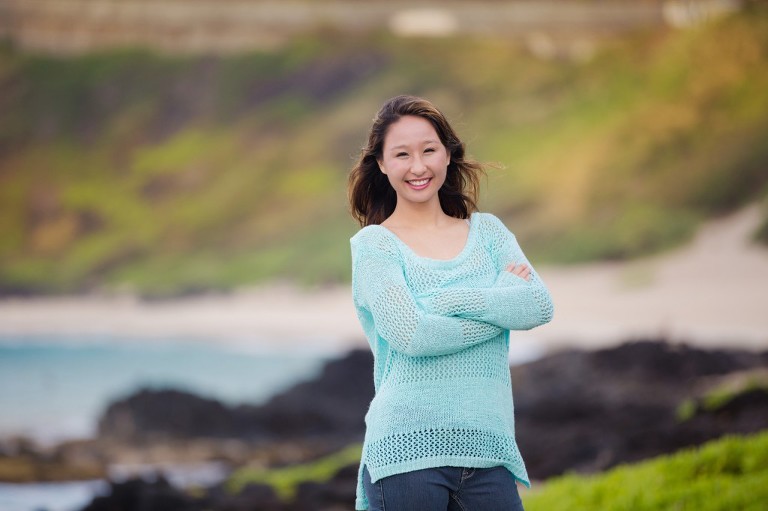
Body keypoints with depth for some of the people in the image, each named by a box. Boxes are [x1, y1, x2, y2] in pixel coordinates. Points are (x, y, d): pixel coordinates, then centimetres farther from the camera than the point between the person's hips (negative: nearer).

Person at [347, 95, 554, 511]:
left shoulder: (487, 231, 13)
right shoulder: (373, 244, 2)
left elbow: (540, 306, -2)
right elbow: (409, 333, -13)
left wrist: (449, 300, -10)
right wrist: (503, 301, -5)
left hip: (487, 450, 3)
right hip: (407, 450, -3)